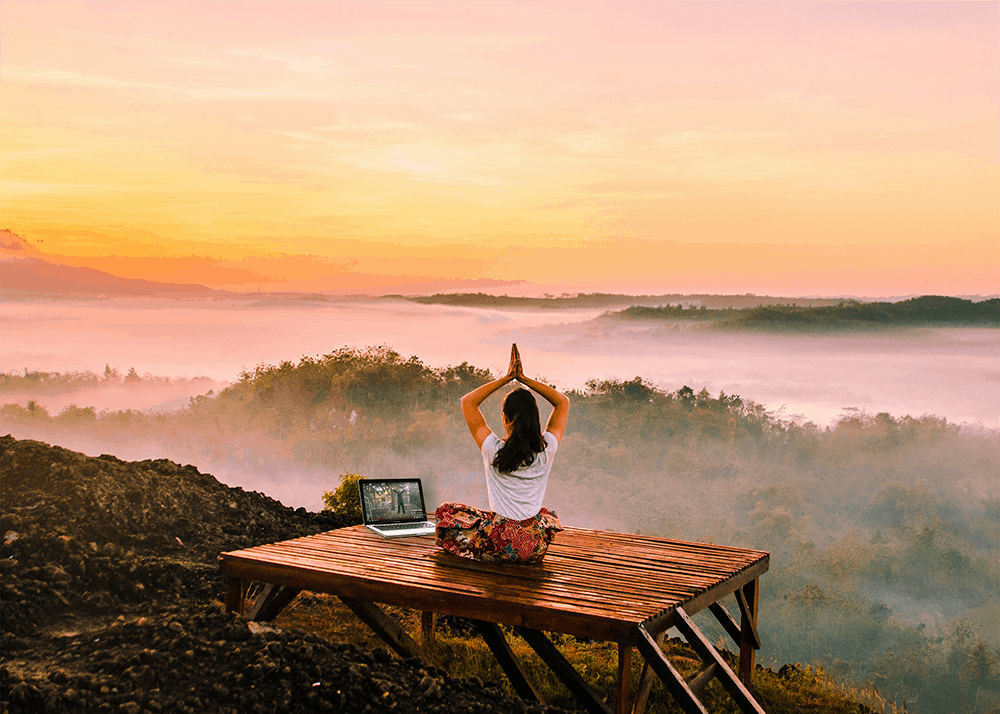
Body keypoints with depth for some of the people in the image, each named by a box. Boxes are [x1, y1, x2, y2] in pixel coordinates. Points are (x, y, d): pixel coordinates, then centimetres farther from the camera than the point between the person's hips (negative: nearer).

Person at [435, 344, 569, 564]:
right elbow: (562, 402, 8)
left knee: (445, 511, 20)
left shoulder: (494, 451, -14)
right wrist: (523, 378, 2)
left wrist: (507, 378, -2)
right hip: (536, 548, 3)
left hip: (501, 547, -3)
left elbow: (468, 401, -1)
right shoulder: (546, 450, -8)